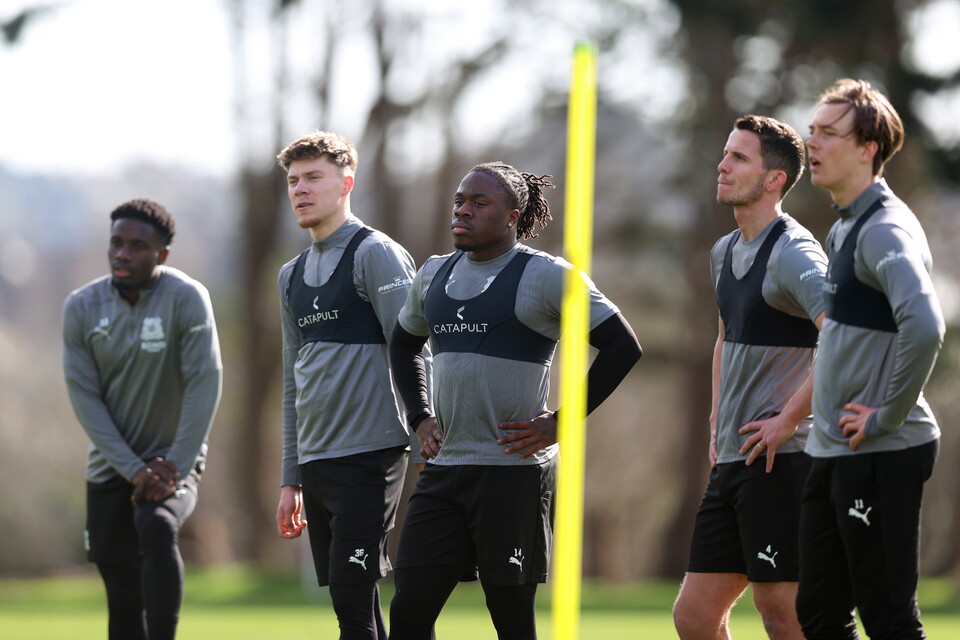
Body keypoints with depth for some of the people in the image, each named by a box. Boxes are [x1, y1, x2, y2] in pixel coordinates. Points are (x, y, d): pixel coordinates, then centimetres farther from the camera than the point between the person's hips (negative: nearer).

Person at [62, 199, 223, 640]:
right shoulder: (81, 307, -4)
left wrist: (174, 467, -21)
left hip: (173, 461, -3)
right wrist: (133, 470, -14)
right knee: (123, 601, 4)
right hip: (111, 467, 3)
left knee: (157, 527, -33)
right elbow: (84, 396, -6)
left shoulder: (187, 298, -13)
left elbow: (204, 383, -16)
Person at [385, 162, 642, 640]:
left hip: (513, 471, -6)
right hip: (443, 469, 6)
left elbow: (622, 347, -7)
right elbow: (404, 345, 32)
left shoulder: (545, 276, -5)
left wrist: (562, 422, -8)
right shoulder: (435, 274, 14)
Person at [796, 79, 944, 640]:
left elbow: (925, 327, -32)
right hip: (834, 455, 10)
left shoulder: (885, 229, -16)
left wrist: (888, 417, -22)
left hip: (880, 458, -10)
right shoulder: (844, 227, 15)